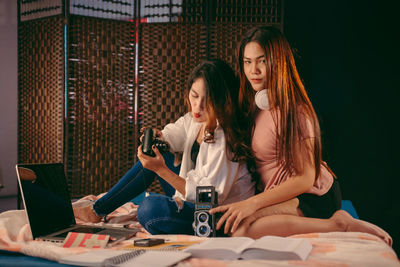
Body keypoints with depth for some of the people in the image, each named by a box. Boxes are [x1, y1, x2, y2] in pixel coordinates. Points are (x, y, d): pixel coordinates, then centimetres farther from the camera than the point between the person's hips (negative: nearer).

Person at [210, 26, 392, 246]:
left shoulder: (294, 110, -17)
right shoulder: (254, 104, 8)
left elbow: (305, 178, -18)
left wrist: (252, 203, -23)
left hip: (315, 196, -9)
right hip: (285, 193, 9)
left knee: (239, 229, -30)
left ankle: (337, 224, -17)